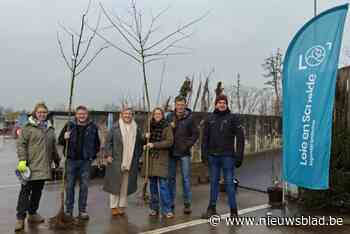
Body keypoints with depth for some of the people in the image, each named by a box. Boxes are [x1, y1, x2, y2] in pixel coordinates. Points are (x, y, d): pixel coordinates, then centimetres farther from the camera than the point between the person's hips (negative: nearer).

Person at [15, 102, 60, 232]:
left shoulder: (50, 128, 14)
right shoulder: (28, 127, -4)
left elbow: (53, 147, 21)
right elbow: (21, 144, -9)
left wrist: (57, 161, 23)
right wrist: (22, 160, -18)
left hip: (44, 167, 6)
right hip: (30, 166, -5)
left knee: (37, 191, 13)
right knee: (25, 191, -2)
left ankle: (33, 214, 26)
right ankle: (20, 218, 4)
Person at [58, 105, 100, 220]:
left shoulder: (93, 127, 2)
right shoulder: (69, 126, 1)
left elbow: (97, 144, 11)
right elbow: (60, 141, 6)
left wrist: (92, 155, 2)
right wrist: (64, 138, -15)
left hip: (86, 161, 0)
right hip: (72, 160, 0)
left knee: (84, 186, 6)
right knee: (70, 186, 7)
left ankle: (82, 211, 16)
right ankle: (69, 210, 19)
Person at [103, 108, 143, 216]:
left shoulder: (136, 129, 9)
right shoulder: (115, 128, 1)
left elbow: (140, 143, 16)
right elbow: (108, 141, 1)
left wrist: (137, 156, 10)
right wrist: (108, 155, -7)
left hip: (130, 162, 3)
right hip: (116, 161, -2)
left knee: (126, 185, 7)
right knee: (115, 183, 2)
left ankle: (122, 206, 17)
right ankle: (114, 206, 12)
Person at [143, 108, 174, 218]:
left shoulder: (167, 127, -1)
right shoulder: (149, 126, 11)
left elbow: (169, 142, -11)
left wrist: (154, 145, -15)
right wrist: (145, 136, -7)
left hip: (161, 158, -4)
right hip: (150, 158, 4)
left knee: (163, 183, -7)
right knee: (153, 183, 10)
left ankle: (166, 209, 0)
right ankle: (154, 208, 20)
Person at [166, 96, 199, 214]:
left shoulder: (189, 118, -4)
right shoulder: (169, 117, 1)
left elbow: (195, 133, 0)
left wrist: (188, 145, -8)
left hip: (184, 153, -2)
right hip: (171, 152, 2)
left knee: (186, 178, 3)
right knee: (171, 178, 10)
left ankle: (187, 203, 14)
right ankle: (171, 202, 22)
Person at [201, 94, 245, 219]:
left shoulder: (232, 118, -1)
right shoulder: (210, 119, 8)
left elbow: (240, 137, -5)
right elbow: (205, 138, 10)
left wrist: (239, 156, -10)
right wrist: (204, 154, 2)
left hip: (227, 156, -3)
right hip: (213, 156, 4)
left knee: (229, 183, 0)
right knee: (213, 182, 12)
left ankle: (233, 211, 10)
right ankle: (212, 209, 23)